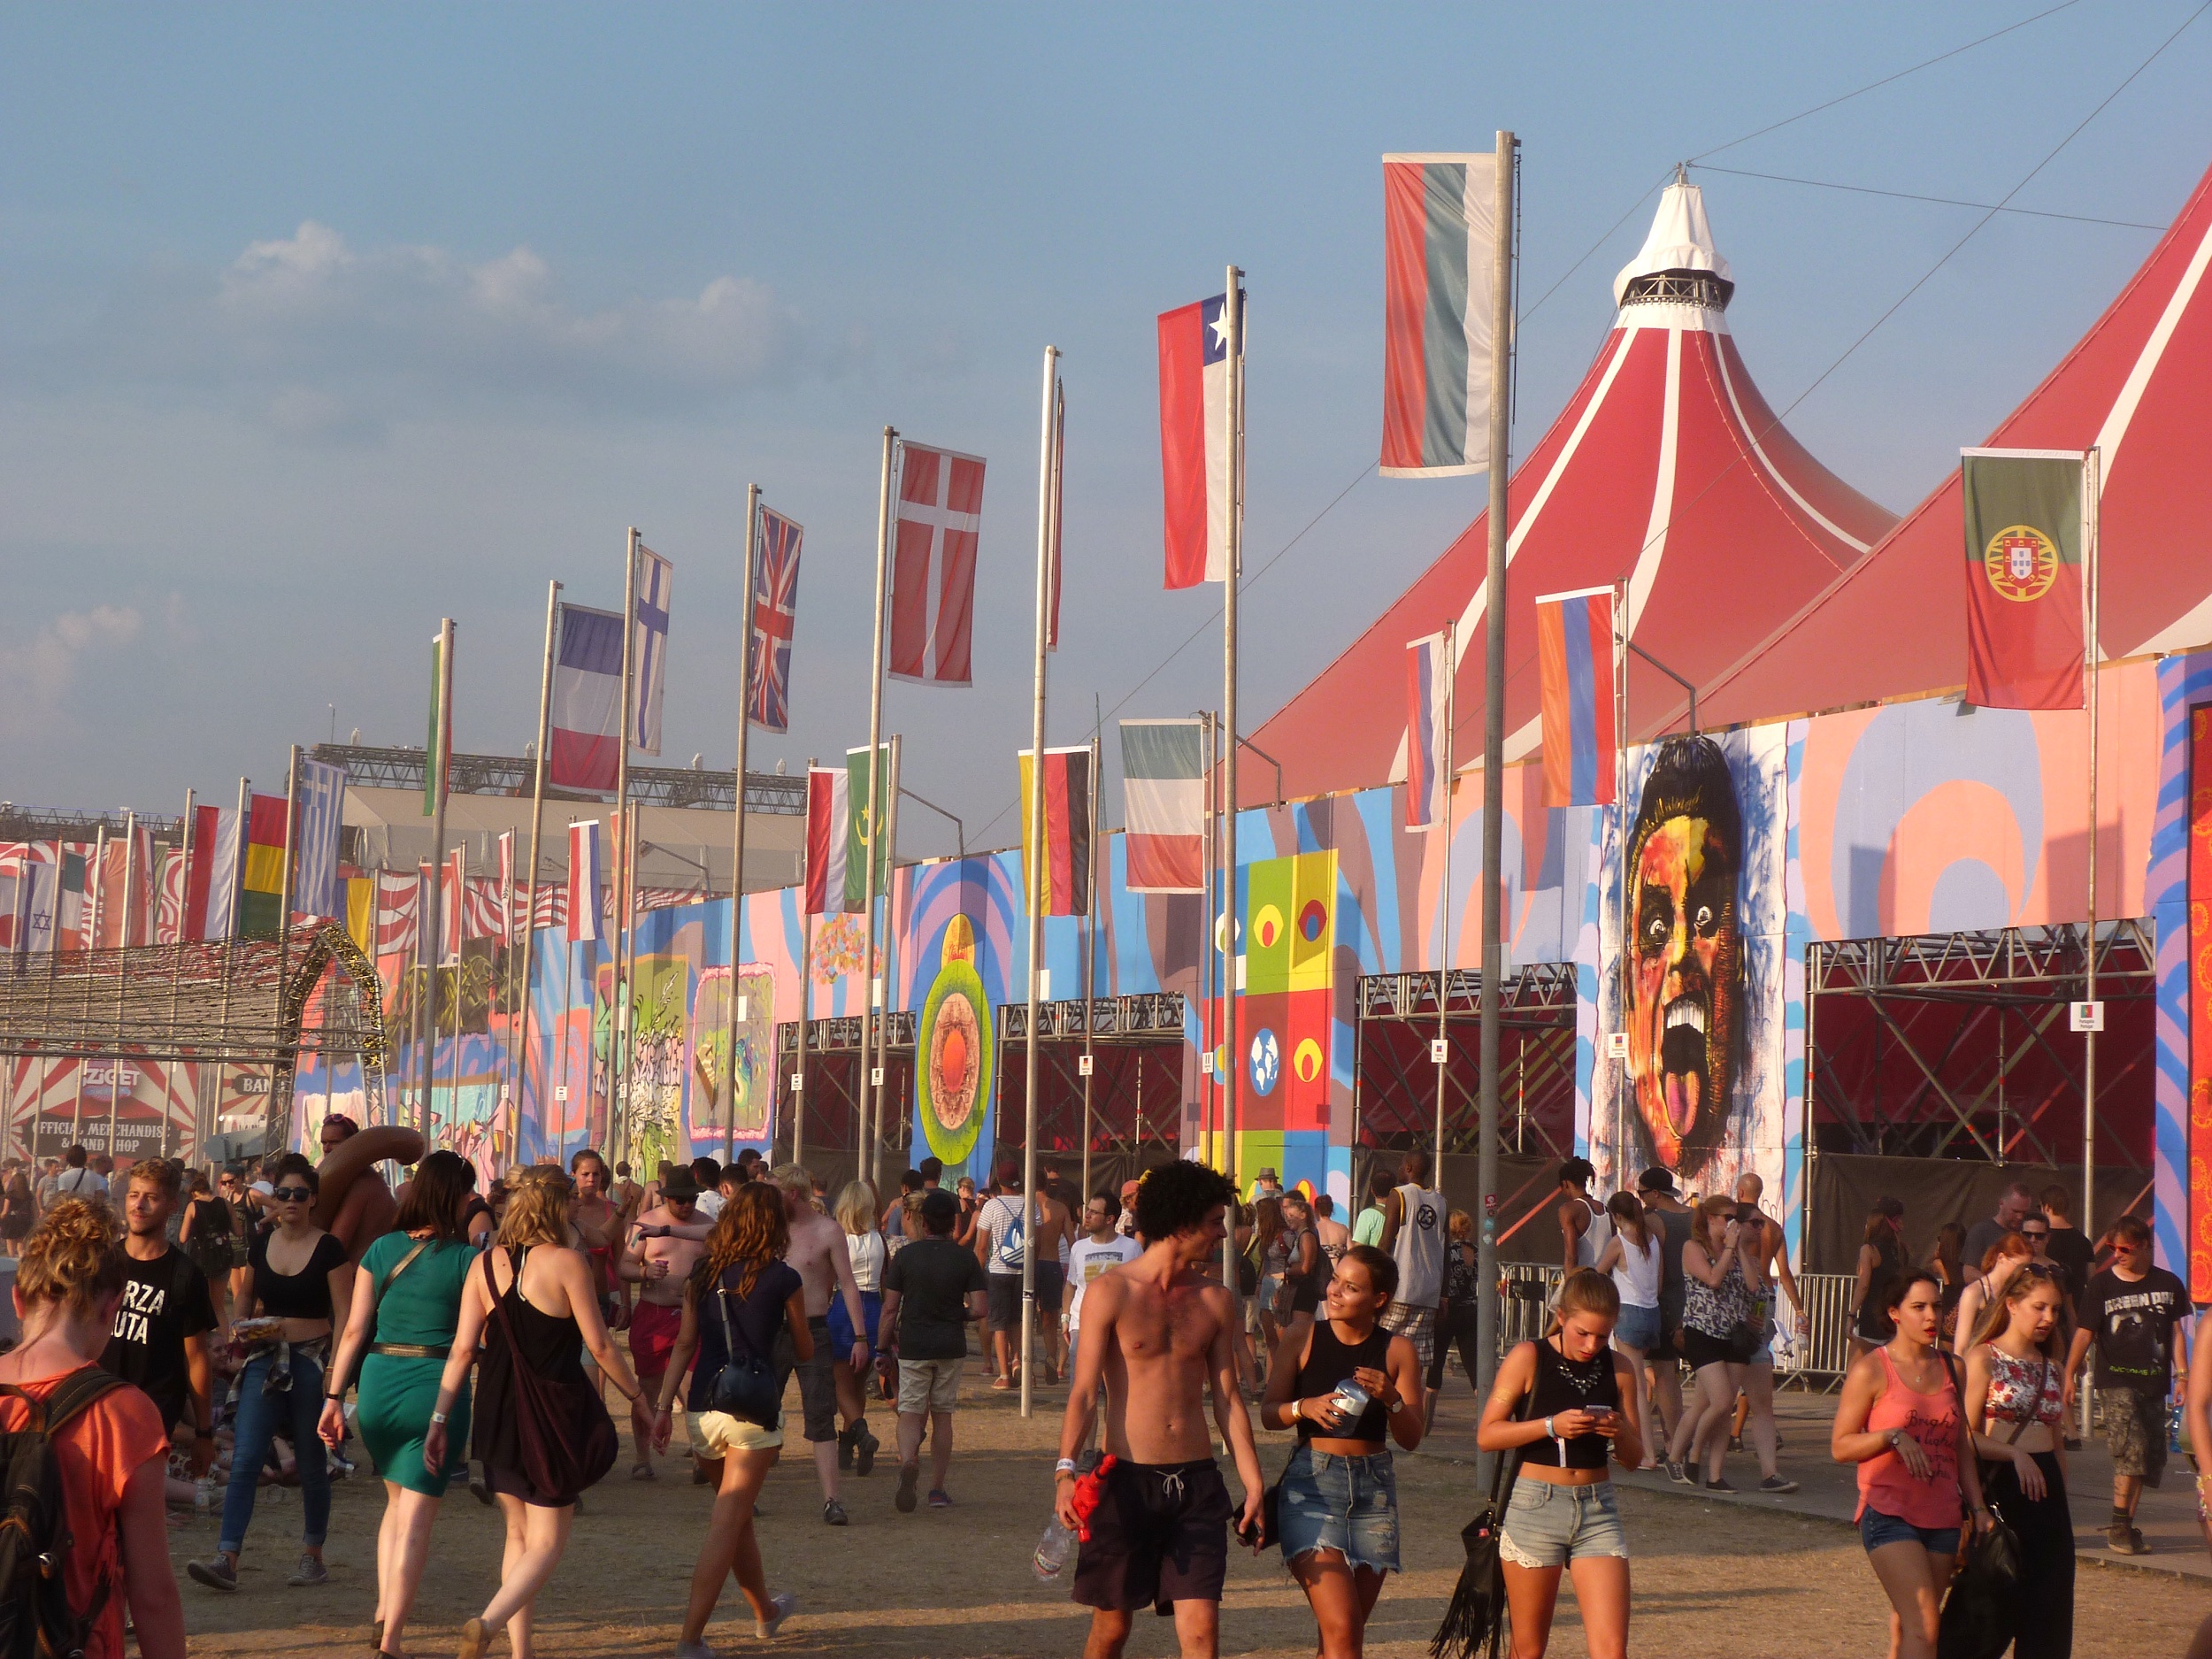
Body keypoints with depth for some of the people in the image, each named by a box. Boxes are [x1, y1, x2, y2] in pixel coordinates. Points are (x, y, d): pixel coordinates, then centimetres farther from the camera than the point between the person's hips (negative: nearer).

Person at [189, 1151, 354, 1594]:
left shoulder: (328, 1250, -5)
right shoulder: (260, 1245, 8)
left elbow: (344, 1315, -7)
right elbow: (244, 1297, 22)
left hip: (312, 1359, -3)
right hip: (265, 1359, 4)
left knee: (311, 1465, 7)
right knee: (245, 1460, -8)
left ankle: (313, 1556, 21)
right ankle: (226, 1558, -13)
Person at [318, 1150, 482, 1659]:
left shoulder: (381, 1250, 5)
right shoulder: (468, 1259, -5)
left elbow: (354, 1330, 3)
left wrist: (334, 1396, 6)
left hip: (378, 1385, 4)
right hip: (438, 1389, -4)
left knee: (397, 1500, 25)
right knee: (417, 1516, 1)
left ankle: (383, 1612, 19)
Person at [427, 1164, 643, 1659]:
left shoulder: (485, 1264, 3)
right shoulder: (566, 1262, -10)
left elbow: (463, 1348, 1)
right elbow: (599, 1346, -8)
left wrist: (440, 1418, 4)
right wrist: (637, 1397, 4)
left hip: (497, 1413, 5)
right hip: (554, 1412, -5)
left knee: (518, 1534, 18)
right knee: (547, 1542, 1)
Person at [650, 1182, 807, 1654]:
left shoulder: (701, 1274, 6)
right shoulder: (782, 1279, -5)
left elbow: (685, 1344, 4)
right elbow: (805, 1351, 5)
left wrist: (662, 1407, 5)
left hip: (701, 1410, 5)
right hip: (752, 1411, -5)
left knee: (739, 1514, 22)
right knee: (727, 1524, -3)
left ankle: (765, 1611, 41)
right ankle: (691, 1638, -9)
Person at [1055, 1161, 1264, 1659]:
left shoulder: (1216, 1301, 8)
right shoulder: (1111, 1293, -4)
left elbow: (1228, 1398, 11)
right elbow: (1084, 1392, -8)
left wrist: (1254, 1482, 3)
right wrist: (1065, 1470, -21)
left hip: (1197, 1483, 3)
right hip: (1126, 1480, -3)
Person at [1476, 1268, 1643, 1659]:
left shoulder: (1618, 1368, 6)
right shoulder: (1528, 1358, -4)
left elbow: (1634, 1458, 11)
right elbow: (1486, 1435, -8)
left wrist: (1622, 1433, -11)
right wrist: (1551, 1426, -20)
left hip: (1598, 1510, 2)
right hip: (1535, 1508, -2)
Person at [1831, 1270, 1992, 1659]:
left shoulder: (1950, 1368, 11)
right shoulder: (1871, 1370, -4)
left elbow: (1961, 1447, 17)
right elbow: (1840, 1446, -5)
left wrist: (1978, 1508, 9)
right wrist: (1893, 1436, -19)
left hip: (1942, 1518, 5)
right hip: (1889, 1514, -5)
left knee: (1908, 1627, 7)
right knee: (1923, 1625, -16)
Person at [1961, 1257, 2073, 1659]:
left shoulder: (2052, 1366, 14)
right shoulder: (1985, 1358, -4)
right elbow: (1966, 1436, -11)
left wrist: (2063, 1500, 18)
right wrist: (2014, 1453, -21)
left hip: (2046, 1486, 6)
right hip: (2000, 1487, -6)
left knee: (2048, 1607, 4)